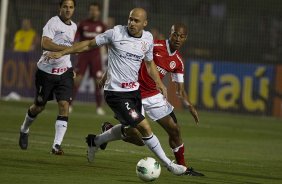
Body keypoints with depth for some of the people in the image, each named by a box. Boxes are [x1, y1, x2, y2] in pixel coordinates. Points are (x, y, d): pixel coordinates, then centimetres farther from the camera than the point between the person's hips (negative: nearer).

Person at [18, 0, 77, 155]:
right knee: (39, 106, 8)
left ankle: (57, 145, -14)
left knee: (64, 105, -12)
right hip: (46, 71, -4)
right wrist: (67, 48, -33)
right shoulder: (53, 23, -12)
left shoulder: (73, 27, 10)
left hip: (64, 72, 5)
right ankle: (24, 129, 39)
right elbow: (45, 43, -26)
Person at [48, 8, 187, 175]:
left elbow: (149, 63, 19)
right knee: (145, 127, -12)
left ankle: (95, 141, 43)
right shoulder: (116, 33, -12)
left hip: (134, 90, 7)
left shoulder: (148, 38, 3)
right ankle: (168, 164, 0)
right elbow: (89, 44, -2)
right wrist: (62, 53, -4)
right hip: (116, 93, -7)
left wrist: (159, 83, 3)